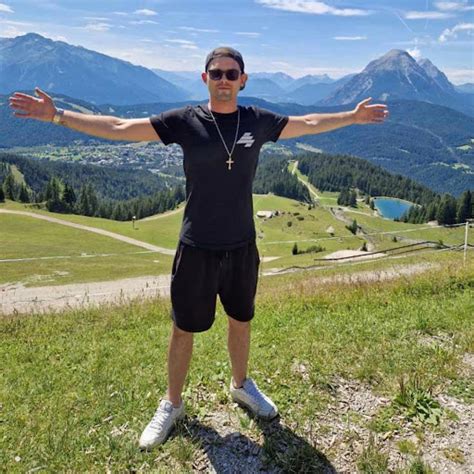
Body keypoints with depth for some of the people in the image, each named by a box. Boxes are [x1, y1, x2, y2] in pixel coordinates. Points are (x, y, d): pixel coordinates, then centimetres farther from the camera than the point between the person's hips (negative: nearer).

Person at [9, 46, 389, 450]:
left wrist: (353, 116, 14)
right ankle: (172, 404, 33)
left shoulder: (258, 121, 1)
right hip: (196, 249, -2)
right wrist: (57, 115, -10)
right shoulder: (185, 121, -7)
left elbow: (310, 124, 14)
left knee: (241, 321, 19)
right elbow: (118, 128, -6)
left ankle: (241, 385, 45)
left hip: (243, 247, 3)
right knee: (184, 328, 10)